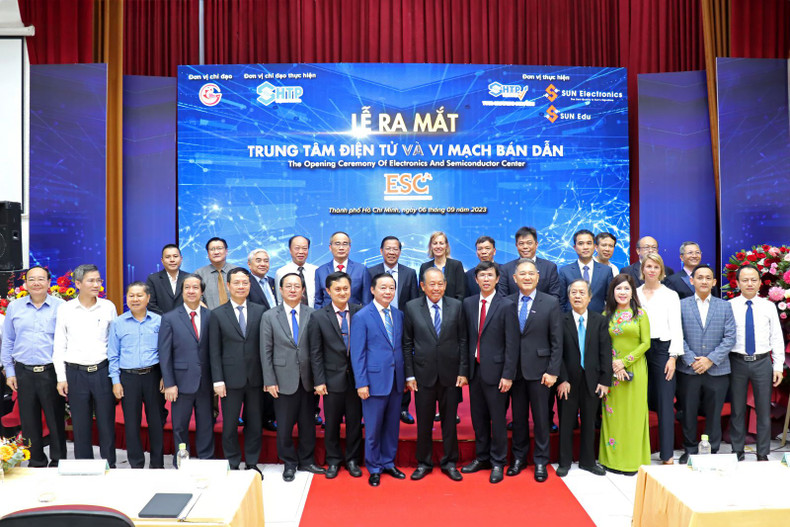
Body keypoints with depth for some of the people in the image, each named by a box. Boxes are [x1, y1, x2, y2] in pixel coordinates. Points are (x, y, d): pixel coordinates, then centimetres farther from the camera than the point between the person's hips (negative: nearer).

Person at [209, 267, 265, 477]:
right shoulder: (218, 314, 0)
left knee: (255, 423, 10)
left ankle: (252, 463, 24)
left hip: (255, 378, 2)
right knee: (230, 425, 7)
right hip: (231, 379, -1)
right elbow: (214, 351, -1)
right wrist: (218, 380, -7)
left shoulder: (259, 311, 4)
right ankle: (232, 465, 22)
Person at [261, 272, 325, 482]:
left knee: (308, 423, 12)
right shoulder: (269, 316, 0)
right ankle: (289, 463, 27)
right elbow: (266, 352, -1)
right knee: (284, 425, 8)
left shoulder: (312, 314, 0)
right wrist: (270, 381, -5)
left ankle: (306, 461, 30)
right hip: (283, 380, -1)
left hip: (306, 379, 1)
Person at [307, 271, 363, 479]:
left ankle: (352, 459, 30)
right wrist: (319, 381, -6)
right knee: (332, 423, 11)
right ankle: (333, 460, 30)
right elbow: (315, 352, -3)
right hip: (333, 378, -1)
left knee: (355, 421, 12)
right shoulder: (318, 317, -4)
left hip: (356, 377, 1)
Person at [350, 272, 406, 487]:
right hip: (375, 380, -5)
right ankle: (374, 468, 23)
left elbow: (401, 347, 13)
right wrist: (361, 383, -13)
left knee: (392, 425, 15)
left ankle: (388, 463, 32)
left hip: (396, 381, 5)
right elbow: (357, 354, -9)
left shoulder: (398, 315, 8)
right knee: (373, 428, 6)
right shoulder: (362, 317, -8)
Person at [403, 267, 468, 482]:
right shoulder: (411, 308, -1)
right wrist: (409, 374, -3)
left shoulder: (456, 306, 1)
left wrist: (463, 371, -2)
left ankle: (449, 462, 27)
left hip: (450, 374, 1)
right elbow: (407, 344, 0)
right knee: (424, 422, 10)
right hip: (423, 375, -1)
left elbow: (463, 341, 3)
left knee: (449, 421, 11)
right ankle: (424, 463, 26)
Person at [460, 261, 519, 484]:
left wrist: (508, 375, -13)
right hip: (474, 369, 4)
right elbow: (466, 338, 8)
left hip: (495, 370, -4)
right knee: (478, 417, 14)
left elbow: (512, 344, -9)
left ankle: (498, 463, 20)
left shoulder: (506, 306, -7)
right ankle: (482, 457, 30)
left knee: (497, 418, 5)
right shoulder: (468, 303, 6)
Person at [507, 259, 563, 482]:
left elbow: (557, 341, -3)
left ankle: (540, 461, 21)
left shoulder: (551, 303, -2)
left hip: (538, 369, -2)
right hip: (515, 369, 2)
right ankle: (519, 458, 27)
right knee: (518, 416, 12)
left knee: (540, 417, 6)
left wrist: (553, 371, -8)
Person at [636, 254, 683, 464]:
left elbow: (676, 328, 1)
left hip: (662, 348, -2)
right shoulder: (635, 294, 11)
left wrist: (673, 357, -8)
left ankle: (667, 454, 2)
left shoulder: (670, 295, 5)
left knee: (665, 401, -3)